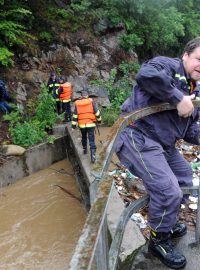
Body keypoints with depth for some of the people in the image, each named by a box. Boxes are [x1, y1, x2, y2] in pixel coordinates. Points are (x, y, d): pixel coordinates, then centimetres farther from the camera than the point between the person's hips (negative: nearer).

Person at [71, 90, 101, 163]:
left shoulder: (77, 104, 1)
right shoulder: (91, 102, -5)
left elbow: (75, 115, 2)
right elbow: (97, 112, -1)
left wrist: (73, 125, 5)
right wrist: (99, 120, 13)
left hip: (82, 125, 2)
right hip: (91, 124, -2)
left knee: (84, 137, 25)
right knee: (91, 139, -2)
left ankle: (85, 149, 42)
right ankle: (93, 155, -10)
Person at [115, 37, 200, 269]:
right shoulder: (168, 65, -8)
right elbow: (146, 74, -32)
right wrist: (178, 99, -26)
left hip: (163, 145, 11)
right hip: (138, 138, -10)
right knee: (168, 190, -17)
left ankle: (168, 222, 44)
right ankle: (159, 241, 11)